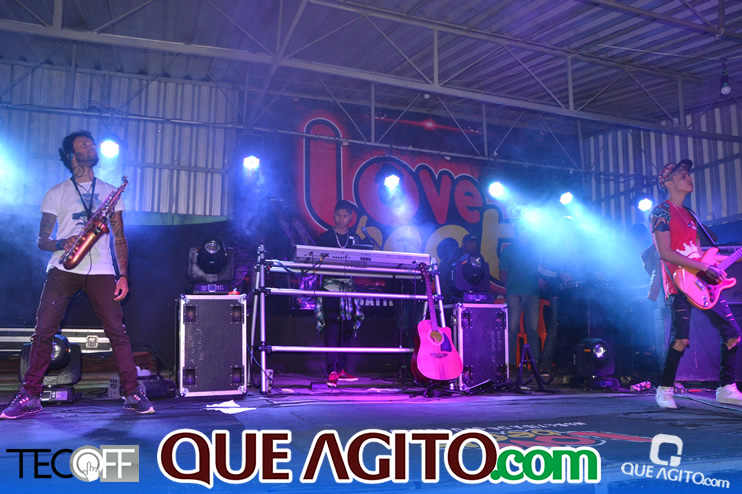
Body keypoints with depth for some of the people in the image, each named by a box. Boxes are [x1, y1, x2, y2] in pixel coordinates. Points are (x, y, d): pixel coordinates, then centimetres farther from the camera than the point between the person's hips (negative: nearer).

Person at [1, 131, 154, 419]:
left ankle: (133, 395, 0)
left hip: (101, 271, 1)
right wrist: (62, 244, -15)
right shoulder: (56, 193, 12)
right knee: (43, 330, -6)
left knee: (117, 330, -6)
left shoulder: (110, 192, 16)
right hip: (63, 269, 0)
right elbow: (42, 239, 9)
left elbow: (119, 238, 12)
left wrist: (123, 275, 1)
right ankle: (30, 397, 4)